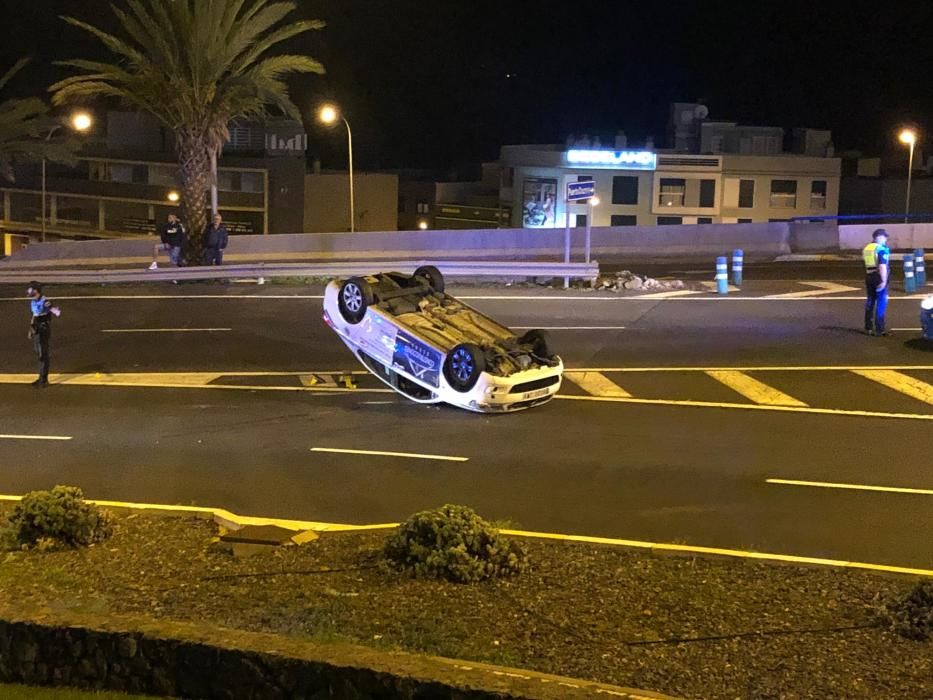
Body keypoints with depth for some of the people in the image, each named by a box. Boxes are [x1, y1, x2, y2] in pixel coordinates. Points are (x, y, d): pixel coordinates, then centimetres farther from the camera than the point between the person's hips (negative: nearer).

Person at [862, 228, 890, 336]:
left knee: (870, 302, 14)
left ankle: (868, 328, 17)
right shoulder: (882, 248, -13)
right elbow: (882, 266, -20)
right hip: (879, 277, -7)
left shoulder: (866, 248, 11)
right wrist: (884, 281, -21)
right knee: (881, 303, -2)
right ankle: (879, 329, -4)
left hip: (869, 276, 7)